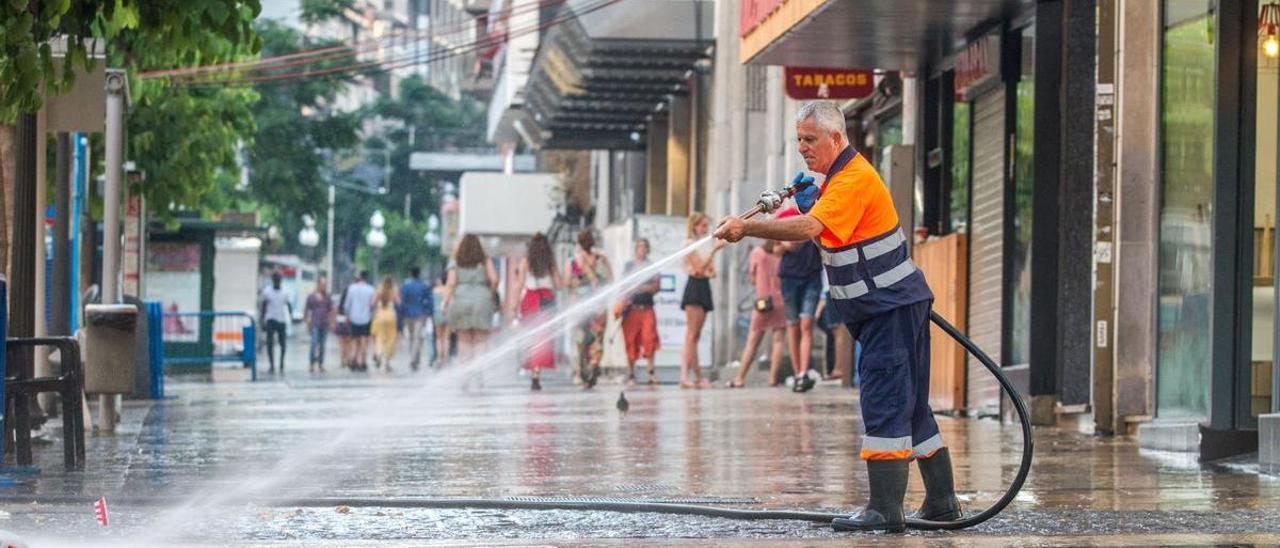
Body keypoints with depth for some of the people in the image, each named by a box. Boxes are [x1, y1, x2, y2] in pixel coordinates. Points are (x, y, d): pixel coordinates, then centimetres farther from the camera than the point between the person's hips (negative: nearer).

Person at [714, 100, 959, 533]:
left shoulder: (855, 178, -19)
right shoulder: (837, 177, 15)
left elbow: (809, 229, -32)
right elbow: (830, 238, 20)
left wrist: (746, 228, -37)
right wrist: (808, 203, 5)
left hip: (891, 306, -11)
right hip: (882, 308, 11)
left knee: (885, 404, -14)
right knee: (910, 407, 13)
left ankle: (885, 509, -17)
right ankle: (941, 501, 19)